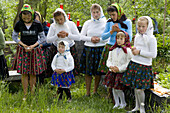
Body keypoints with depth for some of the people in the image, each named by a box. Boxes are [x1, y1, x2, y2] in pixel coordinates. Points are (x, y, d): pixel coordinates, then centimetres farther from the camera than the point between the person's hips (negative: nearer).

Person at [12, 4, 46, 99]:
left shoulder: (37, 24, -6)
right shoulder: (19, 24, -3)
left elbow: (43, 38, 2)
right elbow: (14, 36, 8)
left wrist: (33, 46, -11)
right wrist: (23, 44, -7)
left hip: (35, 50, 0)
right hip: (23, 51, 1)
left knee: (33, 74, 4)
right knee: (24, 73, 0)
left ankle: (32, 94, 16)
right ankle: (25, 94, 10)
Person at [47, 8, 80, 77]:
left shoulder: (71, 24, -4)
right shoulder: (53, 26, -3)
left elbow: (78, 38, -7)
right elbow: (48, 40, -6)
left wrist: (67, 34, -18)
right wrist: (57, 35, -20)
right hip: (56, 50, 0)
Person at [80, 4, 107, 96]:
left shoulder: (105, 23, 0)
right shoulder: (87, 23, 5)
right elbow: (82, 36, 7)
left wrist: (100, 39, -13)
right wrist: (90, 39, -8)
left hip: (100, 49, -1)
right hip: (88, 49, 1)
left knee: (98, 71, 6)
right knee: (88, 71, 2)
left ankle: (95, 90, 22)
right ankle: (87, 92, 11)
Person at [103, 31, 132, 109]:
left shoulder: (127, 50, -8)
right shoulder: (112, 50, 8)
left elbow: (128, 63, -11)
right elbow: (109, 60, 12)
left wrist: (119, 68, -18)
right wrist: (111, 66, -8)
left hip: (122, 72, -5)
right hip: (112, 71, 5)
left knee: (118, 89, -9)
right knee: (113, 88, 10)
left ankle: (123, 103, 14)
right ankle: (117, 103, 26)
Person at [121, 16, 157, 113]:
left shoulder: (151, 39, -12)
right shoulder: (137, 36, 10)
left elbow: (153, 54, -15)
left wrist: (139, 52, -16)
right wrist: (134, 50, 2)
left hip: (144, 66, -7)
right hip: (134, 64, 7)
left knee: (139, 89, -6)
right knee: (135, 87, 12)